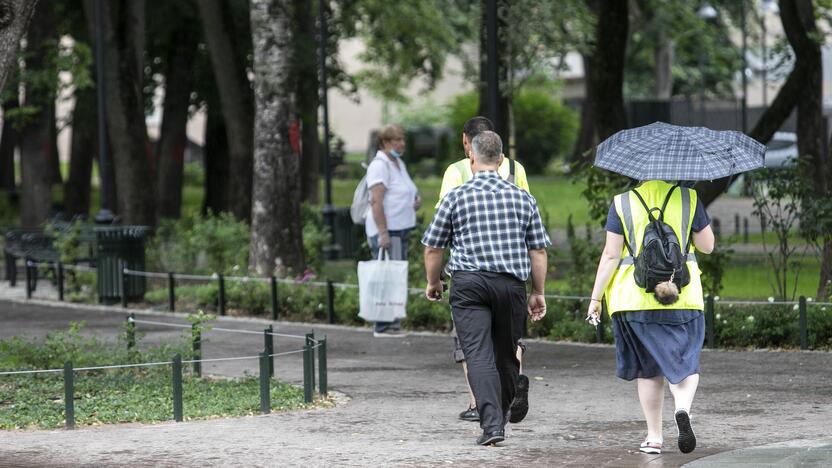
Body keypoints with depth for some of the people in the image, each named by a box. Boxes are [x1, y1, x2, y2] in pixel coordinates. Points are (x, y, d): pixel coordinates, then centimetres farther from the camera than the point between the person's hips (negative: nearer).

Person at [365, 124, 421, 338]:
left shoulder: (399, 164, 18)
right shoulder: (380, 165, -12)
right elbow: (377, 201, -19)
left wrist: (416, 199, 10)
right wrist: (383, 233, -24)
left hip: (401, 229, 10)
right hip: (385, 230, -10)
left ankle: (393, 323, 14)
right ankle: (382, 326, -10)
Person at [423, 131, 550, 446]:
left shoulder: (456, 197, 1)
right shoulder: (522, 198, 7)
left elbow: (433, 247, 5)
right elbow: (538, 250, 7)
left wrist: (433, 283, 21)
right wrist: (538, 293, 15)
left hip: (469, 283, -3)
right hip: (511, 283, 3)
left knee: (479, 354, -9)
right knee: (506, 352, 17)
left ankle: (492, 423, -22)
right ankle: (502, 412, 34)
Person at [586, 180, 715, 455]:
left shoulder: (622, 203, -2)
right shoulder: (688, 198, 0)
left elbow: (610, 256, -4)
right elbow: (707, 246, 7)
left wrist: (596, 298, 1)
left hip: (634, 298, 0)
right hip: (683, 297, 0)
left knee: (648, 369, 11)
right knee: (684, 362, 7)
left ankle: (654, 436, 11)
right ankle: (683, 407, -22)